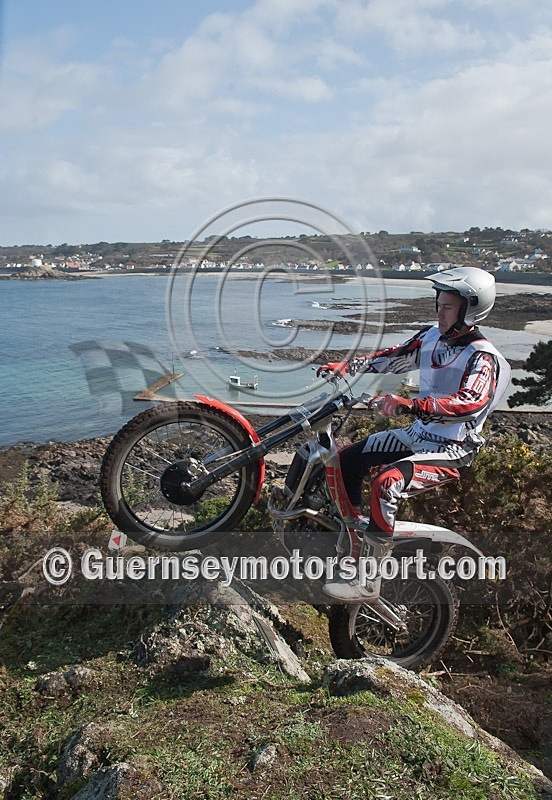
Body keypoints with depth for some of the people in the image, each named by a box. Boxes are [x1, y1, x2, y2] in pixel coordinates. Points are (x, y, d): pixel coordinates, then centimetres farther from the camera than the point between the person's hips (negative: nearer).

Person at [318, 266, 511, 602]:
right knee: (347, 460, 6)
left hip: (452, 450, -8)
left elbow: (471, 402, -36)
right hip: (418, 435, 8)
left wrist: (409, 406, -48)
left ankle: (368, 580, -19)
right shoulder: (433, 336, 4)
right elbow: (391, 357, 10)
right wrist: (344, 366, -4)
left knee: (387, 484, -31)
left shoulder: (483, 358, -18)